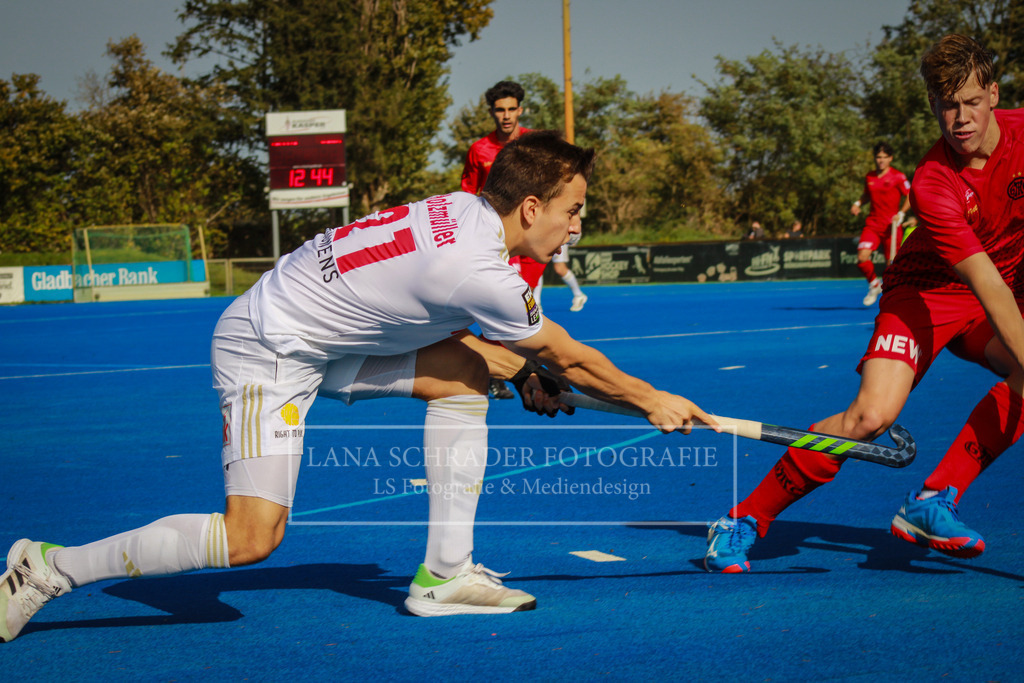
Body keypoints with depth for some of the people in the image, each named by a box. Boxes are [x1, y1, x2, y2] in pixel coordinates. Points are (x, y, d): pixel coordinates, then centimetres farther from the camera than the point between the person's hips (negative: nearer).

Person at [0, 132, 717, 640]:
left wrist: (523, 368, 15)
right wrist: (652, 401, 4)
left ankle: (445, 573, 4)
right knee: (252, 537, -16)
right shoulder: (480, 272, -25)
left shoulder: (465, 208, 0)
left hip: (326, 334, 10)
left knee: (466, 371, 3)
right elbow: (569, 358, -10)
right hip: (266, 349, -10)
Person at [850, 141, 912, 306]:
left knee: (891, 263, -1)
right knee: (862, 257, -15)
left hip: (891, 225, -3)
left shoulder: (897, 177, -5)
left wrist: (901, 214, -14)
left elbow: (910, 196, -1)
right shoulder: (869, 177, 8)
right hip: (872, 224, 3)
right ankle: (874, 285, 10)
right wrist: (858, 203, 5)